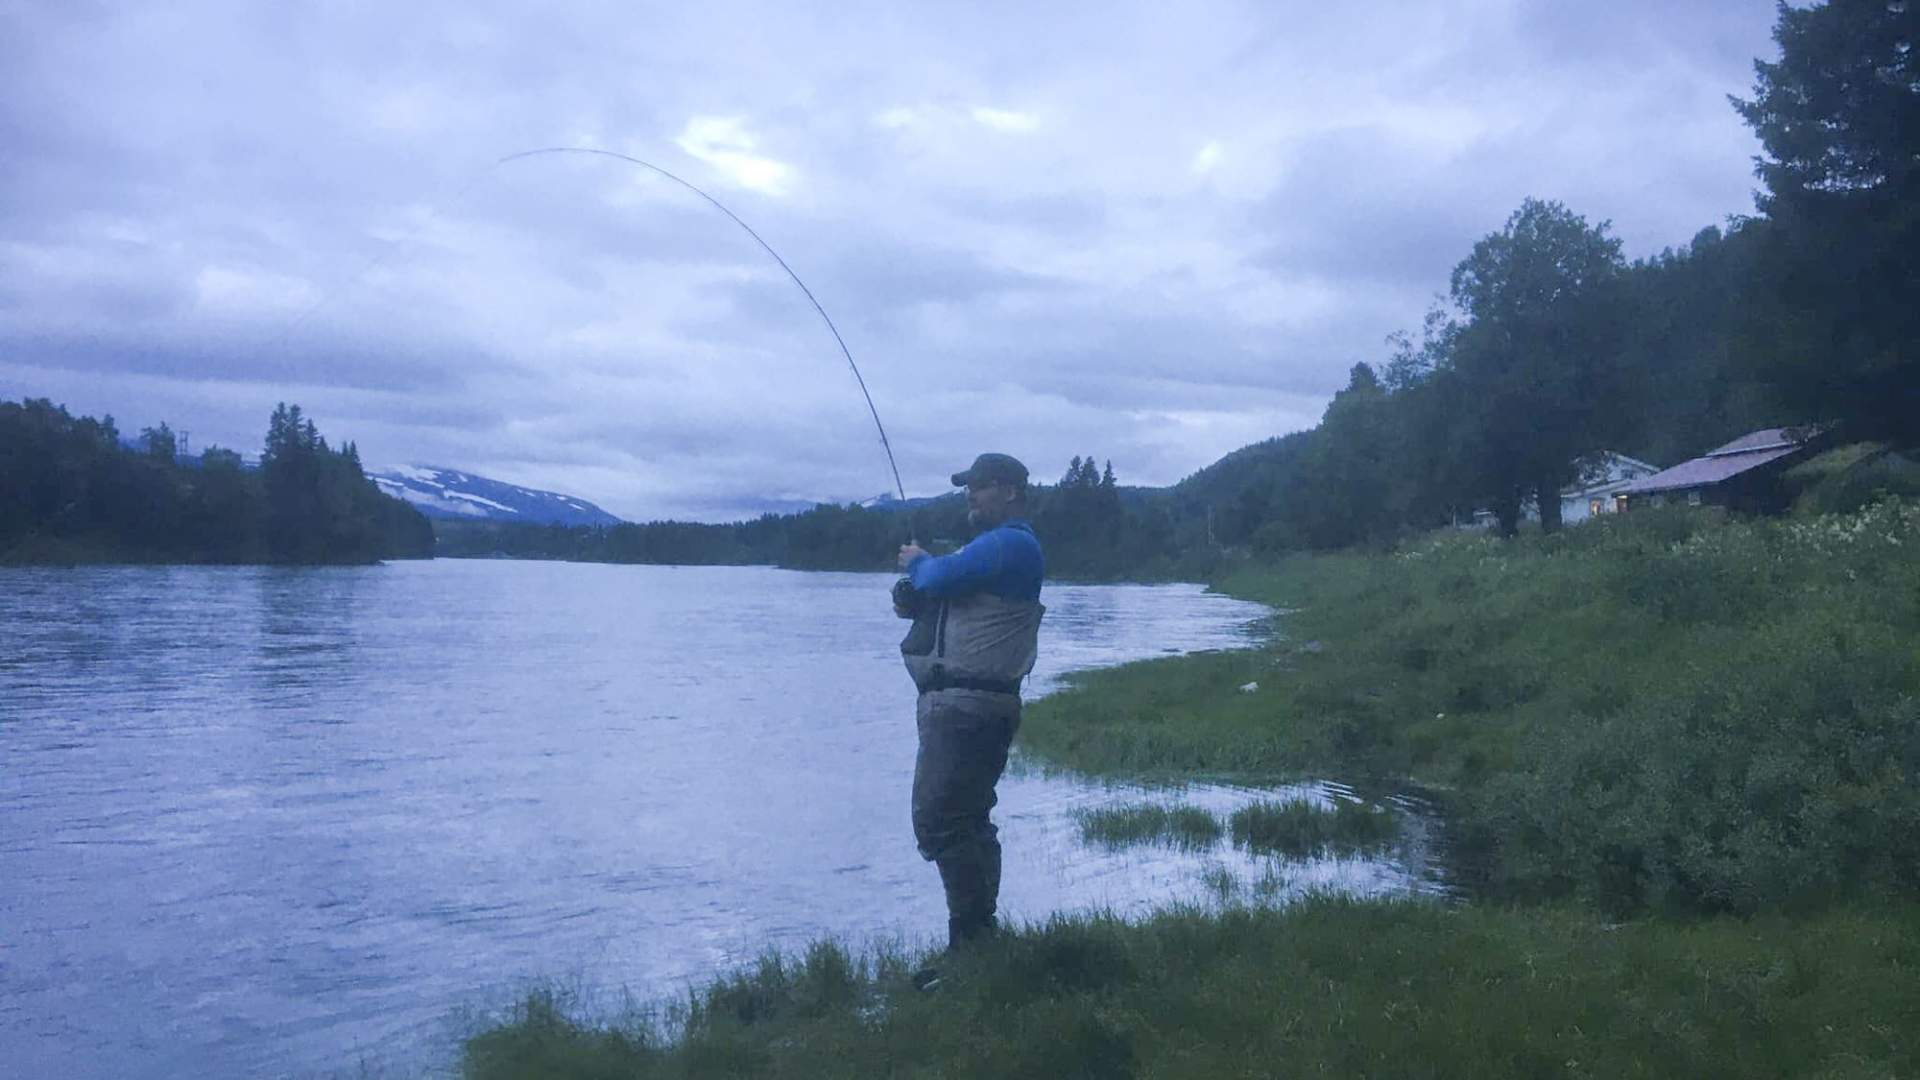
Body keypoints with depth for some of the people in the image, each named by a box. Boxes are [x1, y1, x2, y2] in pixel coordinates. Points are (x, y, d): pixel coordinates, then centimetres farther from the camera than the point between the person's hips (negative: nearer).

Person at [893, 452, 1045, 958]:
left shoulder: (1010, 544, -11)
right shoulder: (994, 546, 23)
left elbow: (941, 577, -22)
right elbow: (935, 594, 23)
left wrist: (917, 563, 0)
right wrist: (910, 595, 1)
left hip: (967, 706, -11)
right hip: (959, 703, 11)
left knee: (938, 820, -14)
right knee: (967, 821, 16)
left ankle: (972, 936, -9)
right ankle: (981, 931, 24)